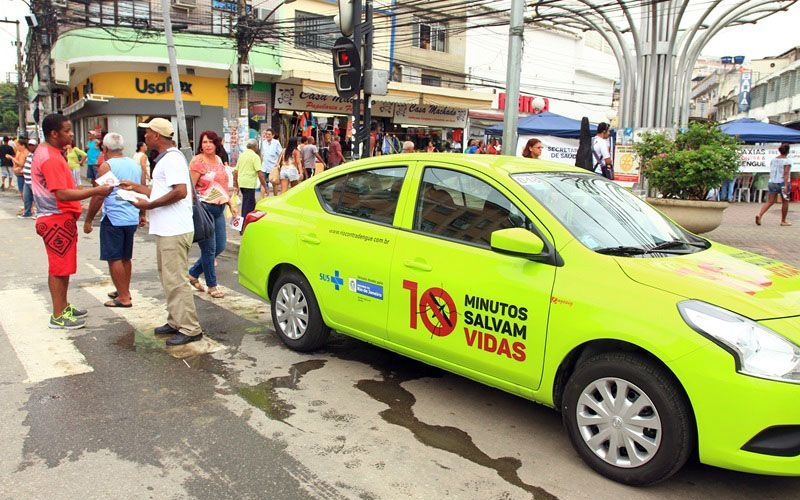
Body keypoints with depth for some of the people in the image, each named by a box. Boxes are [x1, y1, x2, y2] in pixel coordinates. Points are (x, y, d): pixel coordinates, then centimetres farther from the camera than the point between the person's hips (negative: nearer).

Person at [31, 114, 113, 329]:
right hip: (58, 220, -10)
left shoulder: (49, 153, 13)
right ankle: (58, 316, 6)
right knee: (59, 267, -2)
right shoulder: (50, 158, -20)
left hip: (61, 219, 10)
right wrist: (95, 191, -25)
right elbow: (62, 194, -26)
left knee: (63, 266, 18)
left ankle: (64, 307, 30)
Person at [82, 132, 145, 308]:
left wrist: (88, 220, -5)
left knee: (114, 259, 1)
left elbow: (99, 196, -14)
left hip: (113, 219, -7)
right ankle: (124, 291, 28)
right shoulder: (136, 165, 9)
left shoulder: (106, 166, -11)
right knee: (125, 257, 18)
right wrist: (142, 214, 28)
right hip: (132, 218, 7)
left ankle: (123, 298, 3)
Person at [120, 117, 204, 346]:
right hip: (167, 230, 11)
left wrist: (149, 205, -18)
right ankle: (176, 322, 26)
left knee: (176, 280, -7)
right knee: (169, 279, 16)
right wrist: (135, 187, 26)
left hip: (174, 232, -11)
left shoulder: (172, 158, -13)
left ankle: (190, 329, -1)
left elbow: (180, 191, -25)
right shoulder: (165, 158, 20)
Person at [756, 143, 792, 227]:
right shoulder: (786, 161, -10)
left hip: (772, 182, 5)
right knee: (785, 202, 10)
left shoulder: (773, 160, 8)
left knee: (770, 202, 3)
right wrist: (786, 186, -20)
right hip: (782, 183, -5)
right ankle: (783, 221, 16)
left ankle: (759, 215, -19)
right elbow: (786, 174, -17)